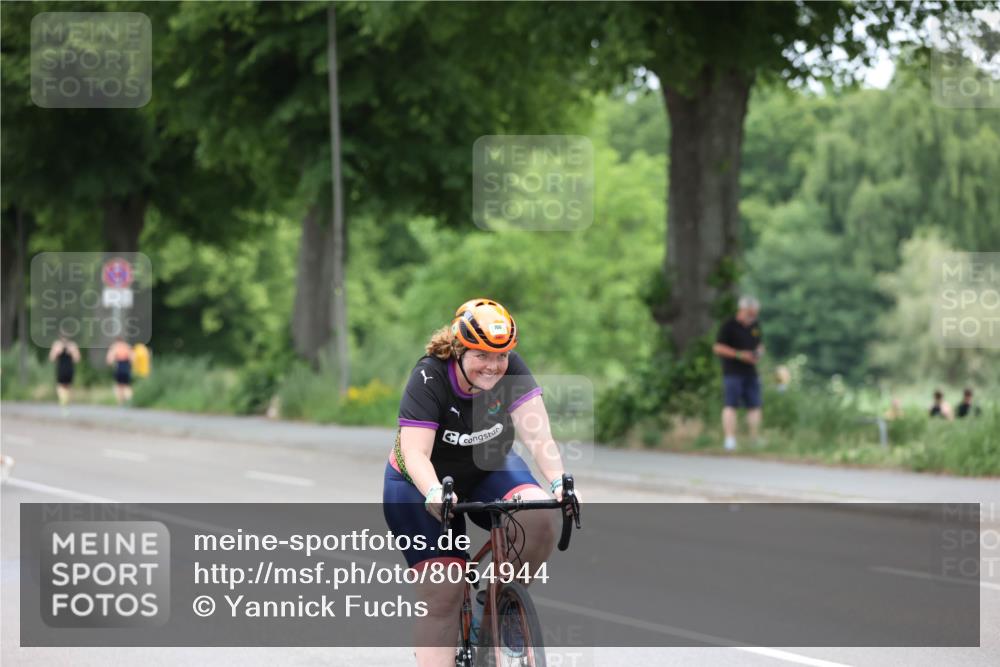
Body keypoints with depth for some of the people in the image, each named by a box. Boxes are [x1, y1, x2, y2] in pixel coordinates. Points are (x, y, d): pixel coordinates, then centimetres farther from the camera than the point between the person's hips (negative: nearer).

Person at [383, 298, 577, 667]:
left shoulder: (511, 370, -19)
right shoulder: (428, 379, -27)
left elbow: (537, 433, -28)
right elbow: (415, 452, -34)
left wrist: (559, 482, -45)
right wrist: (434, 494, -54)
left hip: (489, 470, 3)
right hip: (423, 485, -3)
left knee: (539, 519, -27)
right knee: (442, 593, -14)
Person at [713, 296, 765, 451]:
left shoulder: (755, 326, 15)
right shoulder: (729, 326, -5)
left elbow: (760, 345, 26)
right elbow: (718, 348, -9)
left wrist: (758, 353, 2)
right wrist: (739, 354, -15)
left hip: (750, 373, 6)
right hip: (732, 372, -6)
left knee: (754, 406, 4)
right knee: (730, 406, -10)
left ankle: (756, 438, 12)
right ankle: (730, 439, -12)